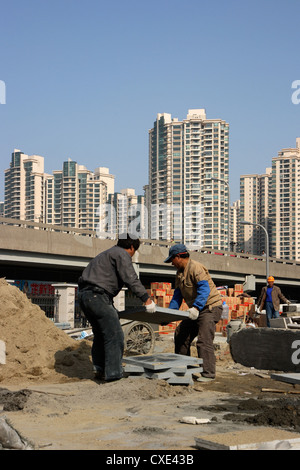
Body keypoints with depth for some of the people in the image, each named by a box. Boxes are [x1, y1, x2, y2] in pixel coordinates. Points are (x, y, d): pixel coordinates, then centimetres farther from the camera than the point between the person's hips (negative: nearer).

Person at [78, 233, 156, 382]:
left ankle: (99, 370, 27)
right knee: (114, 335, -9)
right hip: (97, 295, -10)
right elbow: (131, 279, -13)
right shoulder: (122, 254, -2)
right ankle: (113, 374, -11)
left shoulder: (108, 253, 28)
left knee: (100, 334, 21)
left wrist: (111, 307, 37)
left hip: (84, 294, 10)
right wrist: (147, 300, -10)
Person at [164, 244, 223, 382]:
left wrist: (196, 307, -37)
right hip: (196, 310, 10)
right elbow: (177, 294, 14)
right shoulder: (180, 272, 13)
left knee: (204, 340, -17)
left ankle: (208, 373, -15)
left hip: (210, 307, -10)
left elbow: (204, 289, -27)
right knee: (180, 334, 11)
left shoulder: (196, 268, -17)